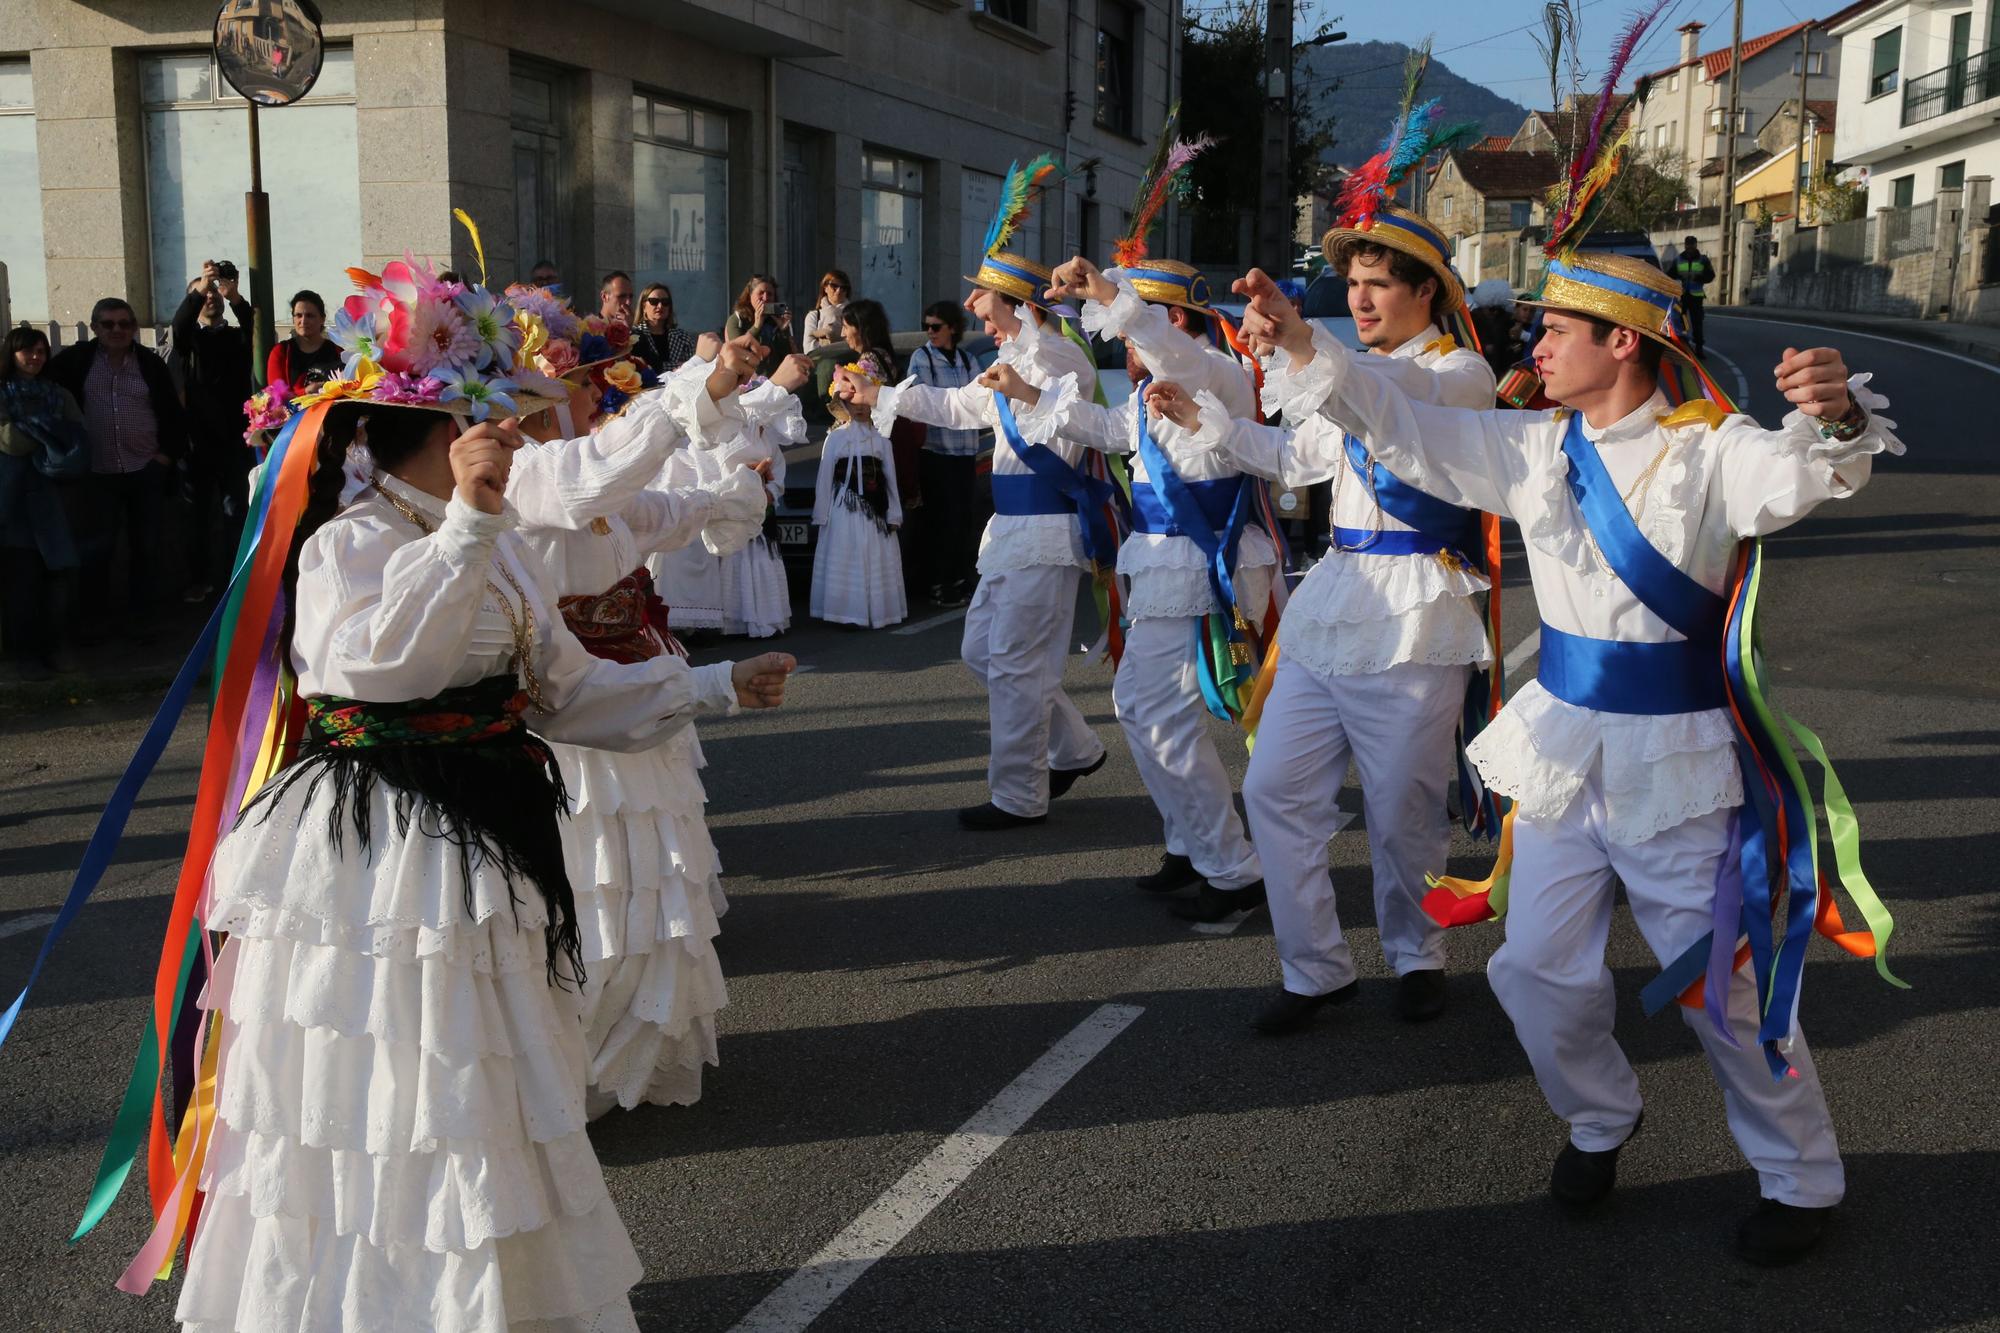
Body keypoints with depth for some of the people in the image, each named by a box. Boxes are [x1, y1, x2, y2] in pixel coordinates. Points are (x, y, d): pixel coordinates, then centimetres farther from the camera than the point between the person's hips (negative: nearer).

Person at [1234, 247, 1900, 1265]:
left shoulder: (1710, 448, -11)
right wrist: (1301, 347, -2)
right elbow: (1406, 431, 6)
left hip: (1674, 761, -5)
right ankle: (1600, 1121, 40)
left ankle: (1801, 1180, 27)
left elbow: (1805, 473, -29)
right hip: (1561, 750, 5)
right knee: (1537, 969, 11)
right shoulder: (1537, 447, 4)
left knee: (1723, 985, 4)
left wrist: (1838, 419, -52)